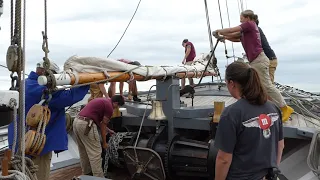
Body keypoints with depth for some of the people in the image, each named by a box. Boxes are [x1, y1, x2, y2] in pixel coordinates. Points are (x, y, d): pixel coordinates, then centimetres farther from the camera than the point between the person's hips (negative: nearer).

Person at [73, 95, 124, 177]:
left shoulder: (102, 100, 24)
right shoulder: (109, 107, -2)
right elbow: (102, 126, 2)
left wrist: (108, 130, 42)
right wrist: (104, 143, 12)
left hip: (77, 121, 10)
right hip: (86, 125, -10)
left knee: (83, 151, 23)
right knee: (95, 153, 1)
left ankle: (86, 172, 38)